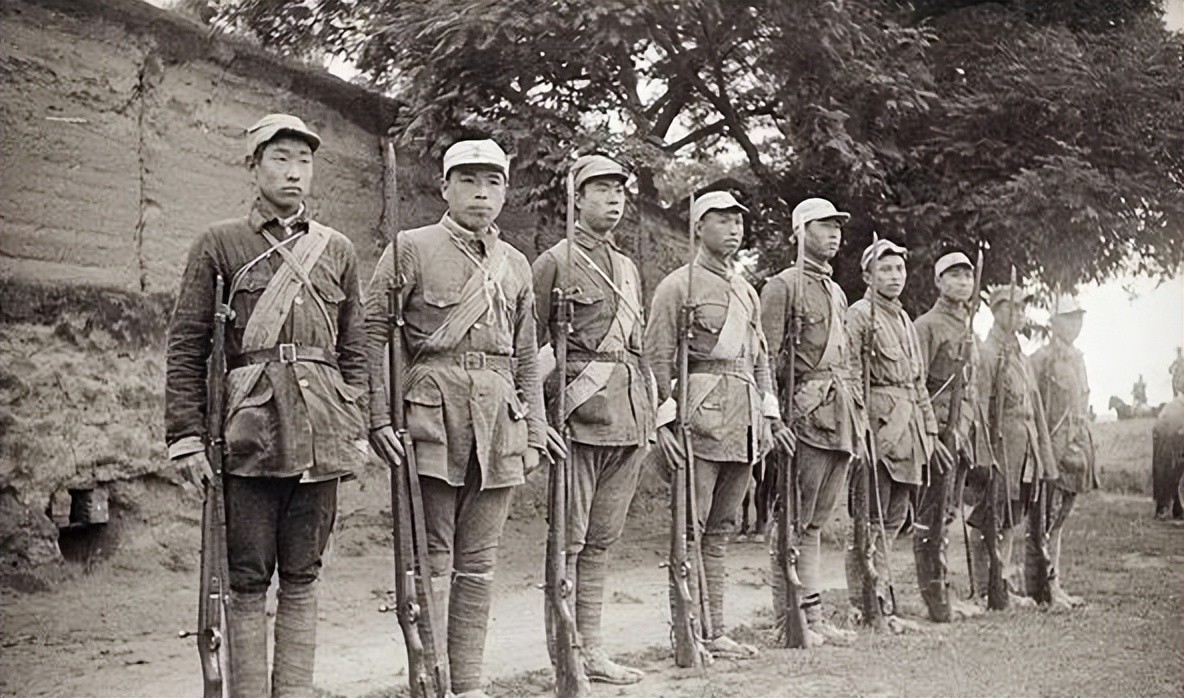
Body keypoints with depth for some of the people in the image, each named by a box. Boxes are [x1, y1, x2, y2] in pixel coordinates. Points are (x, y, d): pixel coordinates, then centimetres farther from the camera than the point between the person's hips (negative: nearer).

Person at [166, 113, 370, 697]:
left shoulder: (337, 250, 14)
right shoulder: (219, 244, 4)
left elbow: (354, 350, 16)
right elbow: (186, 347, 1)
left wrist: (357, 431, 8)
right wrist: (186, 435, -6)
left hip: (321, 433, 3)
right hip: (250, 427, -3)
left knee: (301, 577, 7)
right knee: (248, 580, 2)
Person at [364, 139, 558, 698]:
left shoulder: (516, 265, 16)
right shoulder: (411, 249, 1)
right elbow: (371, 334, -4)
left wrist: (534, 429, 14)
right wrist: (378, 417, -12)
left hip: (499, 420, 5)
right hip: (432, 414, -5)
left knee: (478, 563, 8)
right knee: (433, 558, -2)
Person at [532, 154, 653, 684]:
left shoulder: (629, 269, 19)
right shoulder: (554, 262, -1)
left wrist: (650, 412, 19)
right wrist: (544, 411, -9)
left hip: (630, 417, 7)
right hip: (580, 415, -7)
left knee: (601, 539, 11)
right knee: (569, 538, -3)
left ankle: (592, 650, 17)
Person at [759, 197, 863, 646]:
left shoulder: (836, 292, 22)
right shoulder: (783, 286, -3)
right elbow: (768, 359, -9)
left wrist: (857, 417, 17)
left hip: (842, 419, 8)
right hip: (806, 413, -8)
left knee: (815, 523, 11)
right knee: (793, 522, -4)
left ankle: (814, 615, 14)